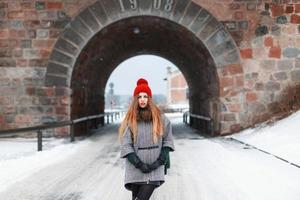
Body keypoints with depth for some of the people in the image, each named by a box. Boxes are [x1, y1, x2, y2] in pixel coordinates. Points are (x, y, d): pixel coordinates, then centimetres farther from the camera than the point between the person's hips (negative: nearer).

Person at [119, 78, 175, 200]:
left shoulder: (160, 118, 4)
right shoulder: (129, 120, 1)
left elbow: (167, 140, 4)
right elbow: (126, 146, -4)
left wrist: (160, 161, -7)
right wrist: (139, 164, -12)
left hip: (154, 169, 0)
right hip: (136, 169, 0)